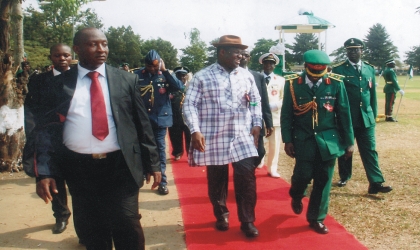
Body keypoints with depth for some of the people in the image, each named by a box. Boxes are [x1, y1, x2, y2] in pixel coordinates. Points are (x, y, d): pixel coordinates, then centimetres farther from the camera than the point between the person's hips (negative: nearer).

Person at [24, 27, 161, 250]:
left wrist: (152, 163, 2)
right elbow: (47, 129, 2)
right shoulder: (59, 84, 3)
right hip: (79, 169, 1)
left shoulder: (126, 80, 4)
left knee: (127, 229, 0)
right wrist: (44, 172, -6)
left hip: (120, 167, -1)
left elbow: (142, 123, 5)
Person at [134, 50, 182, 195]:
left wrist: (165, 71, -18)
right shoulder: (137, 75, -2)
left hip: (160, 118, 0)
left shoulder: (165, 75, -1)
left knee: (160, 148, 5)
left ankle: (162, 181, 11)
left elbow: (178, 87, -18)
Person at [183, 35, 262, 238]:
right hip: (214, 139, -2)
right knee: (217, 181, 10)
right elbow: (189, 105, -6)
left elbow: (256, 101, 15)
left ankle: (247, 221, 13)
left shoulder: (246, 75, 9)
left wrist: (256, 124, 6)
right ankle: (221, 216, 31)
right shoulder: (202, 77, -4)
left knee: (247, 179, -2)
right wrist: (195, 131, -16)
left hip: (243, 137, 3)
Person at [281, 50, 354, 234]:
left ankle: (316, 218, 21)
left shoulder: (336, 84, -3)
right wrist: (287, 140, -7)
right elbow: (286, 114, -2)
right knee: (303, 175, -3)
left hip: (328, 140, 1)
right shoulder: (293, 84, -5)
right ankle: (296, 197, 33)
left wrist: (348, 142, 2)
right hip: (303, 140, -1)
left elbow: (344, 114, 1)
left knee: (323, 181, 5)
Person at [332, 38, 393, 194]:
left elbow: (373, 94, 13)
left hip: (366, 118, 3)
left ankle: (375, 183, 0)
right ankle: (344, 177, 27)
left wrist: (374, 115, 11)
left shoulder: (369, 69, 10)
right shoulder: (338, 70, -3)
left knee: (370, 150, 0)